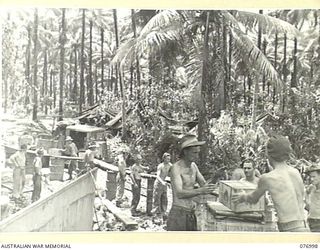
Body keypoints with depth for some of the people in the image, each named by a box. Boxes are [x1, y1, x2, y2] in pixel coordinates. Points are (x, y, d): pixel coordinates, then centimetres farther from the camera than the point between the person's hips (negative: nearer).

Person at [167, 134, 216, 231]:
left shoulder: (193, 166, 9)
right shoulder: (176, 168, -16)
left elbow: (204, 185, 8)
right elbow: (179, 194, -27)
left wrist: (209, 188, -16)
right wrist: (200, 191, -40)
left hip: (191, 215, 8)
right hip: (177, 215, -8)